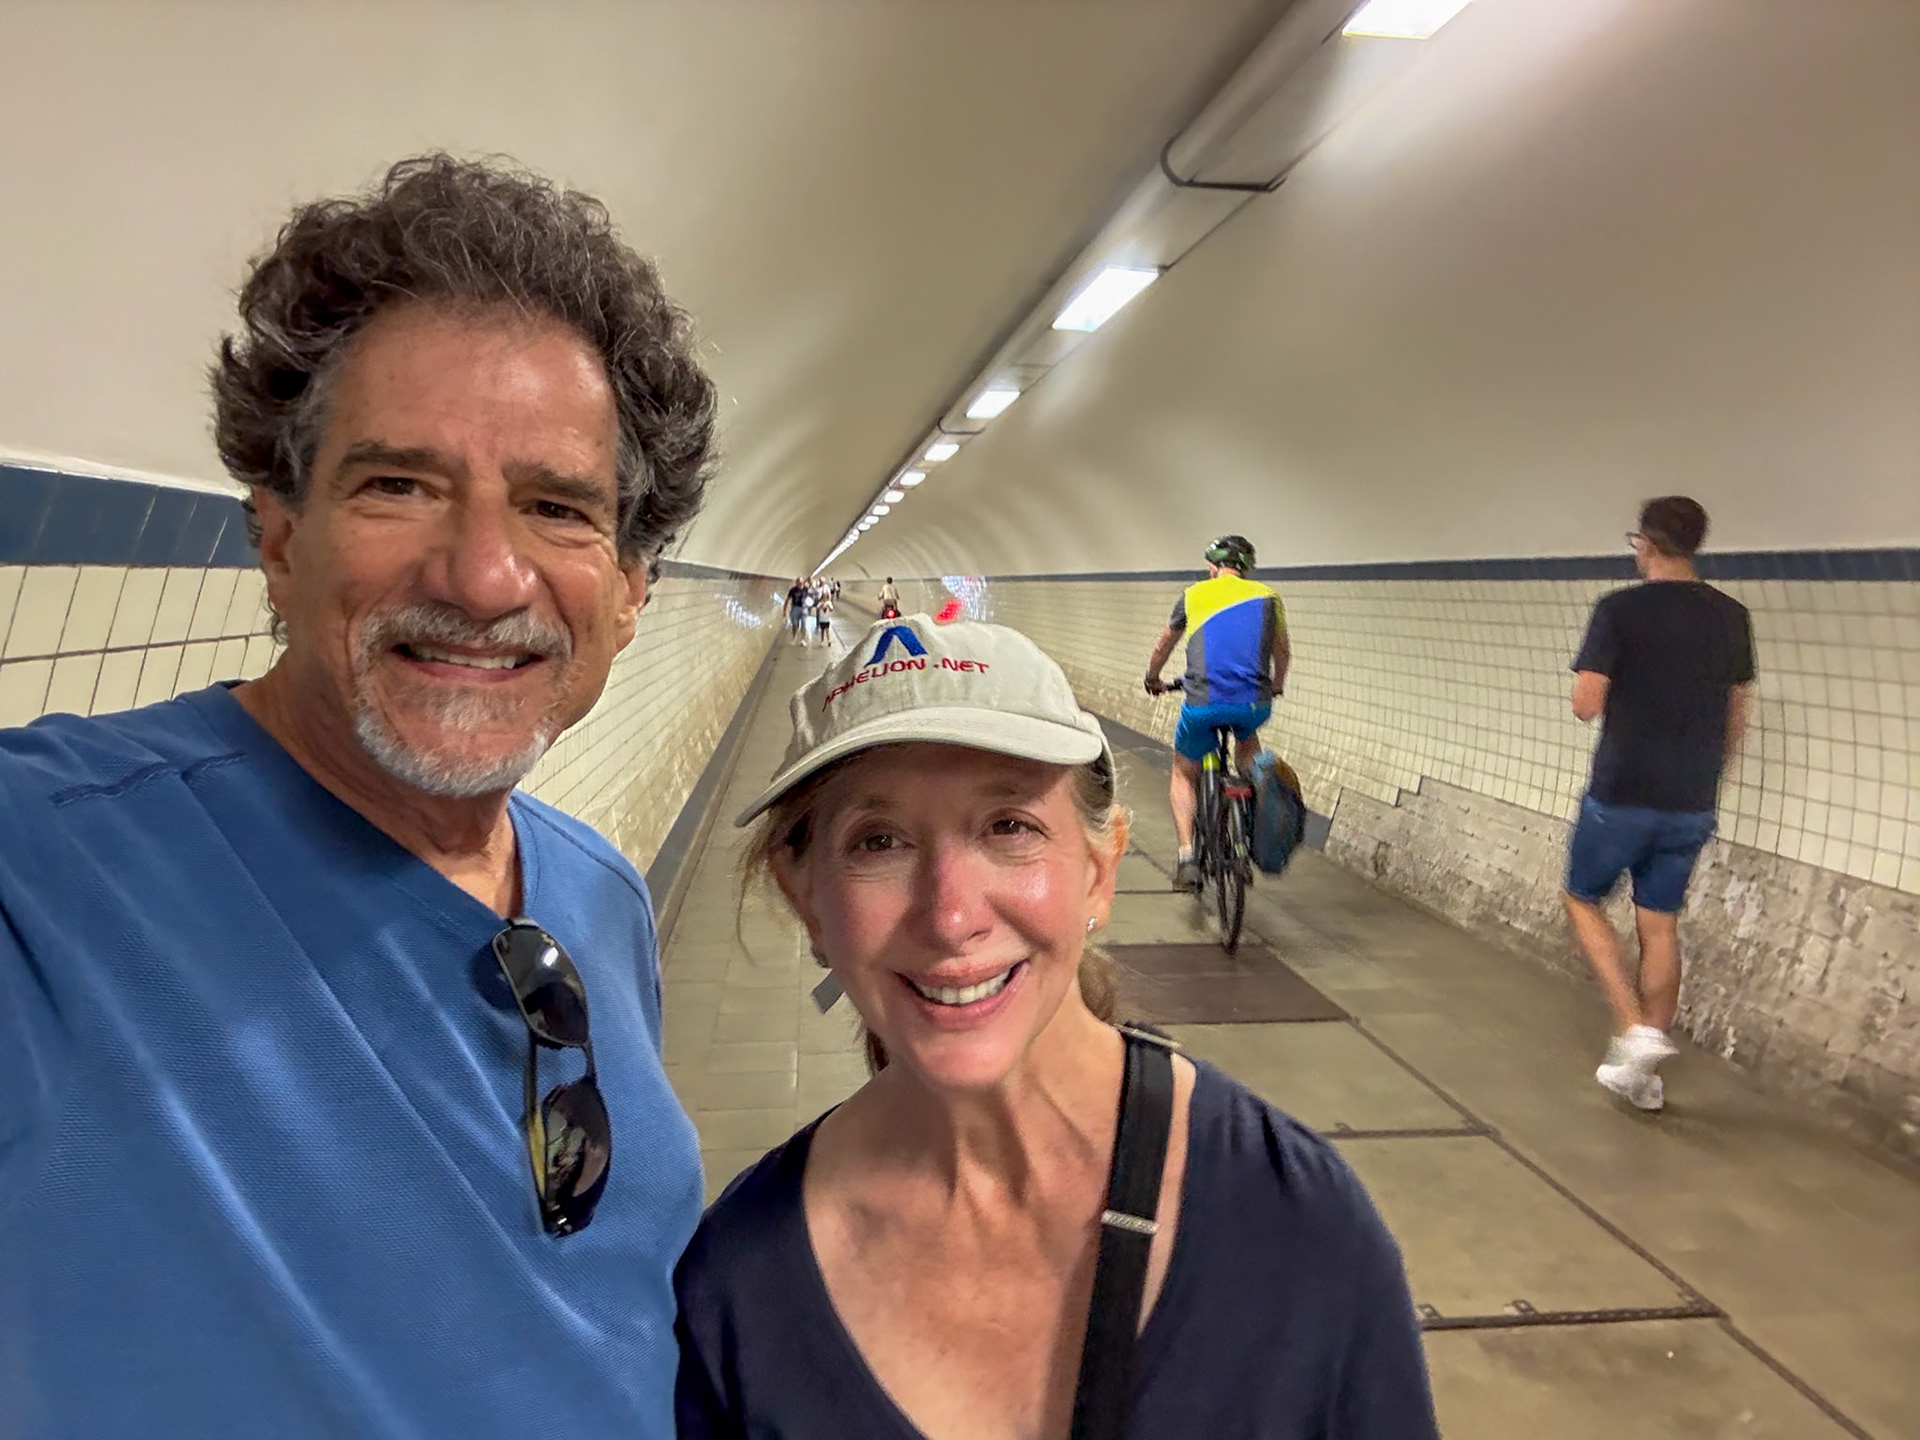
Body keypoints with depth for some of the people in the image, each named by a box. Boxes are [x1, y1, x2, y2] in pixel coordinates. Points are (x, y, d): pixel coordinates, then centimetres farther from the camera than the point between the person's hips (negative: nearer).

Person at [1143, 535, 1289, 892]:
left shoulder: (1193, 595, 13)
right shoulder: (1266, 596, 14)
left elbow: (1164, 645, 28)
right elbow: (1282, 652, 27)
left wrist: (1153, 680, 46)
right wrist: (1276, 686, 46)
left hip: (1203, 704, -1)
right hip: (1254, 704, 2)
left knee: (1184, 774, 20)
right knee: (1247, 741, 37)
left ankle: (1187, 858, 5)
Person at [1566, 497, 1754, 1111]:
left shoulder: (1619, 610, -12)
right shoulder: (1731, 617, 5)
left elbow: (1586, 705, -14)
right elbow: (1736, 719, 11)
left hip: (1622, 795, -5)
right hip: (1692, 804, 5)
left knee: (1583, 900, 14)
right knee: (1660, 925, 13)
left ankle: (1635, 1030, -1)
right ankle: (1644, 1072, 19)